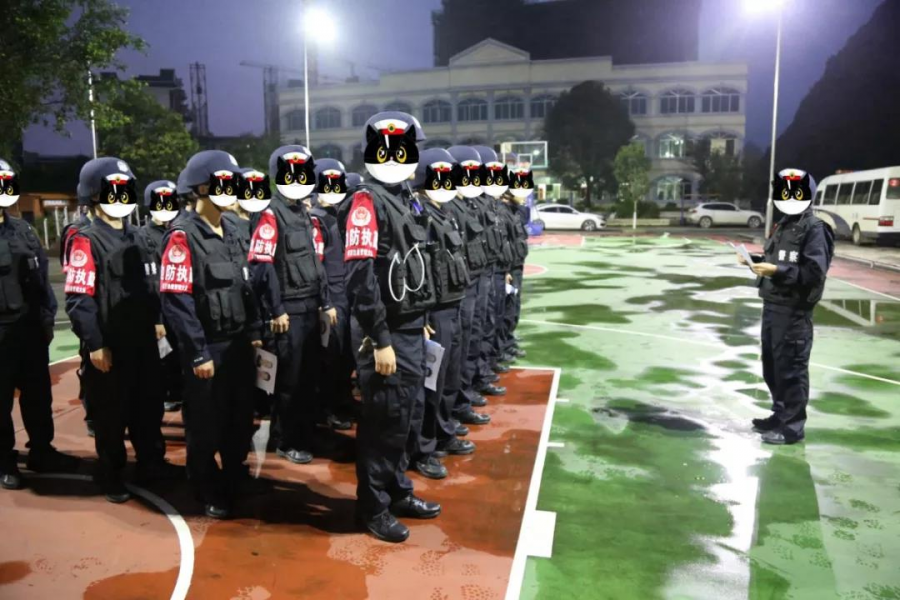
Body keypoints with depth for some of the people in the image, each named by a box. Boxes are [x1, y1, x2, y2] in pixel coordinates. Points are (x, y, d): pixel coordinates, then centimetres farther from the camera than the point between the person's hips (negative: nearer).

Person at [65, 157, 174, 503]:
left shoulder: (132, 236, 12)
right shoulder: (86, 242, -13)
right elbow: (78, 300, -18)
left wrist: (156, 319, 15)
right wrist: (94, 345, -20)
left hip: (143, 340, 7)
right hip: (110, 345, -7)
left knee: (149, 406, 17)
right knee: (112, 413, 7)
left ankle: (151, 463, 33)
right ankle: (111, 476, 24)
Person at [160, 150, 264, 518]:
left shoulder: (231, 233, 11)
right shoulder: (183, 235, -13)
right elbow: (176, 300, -18)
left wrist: (254, 333, 10)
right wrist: (198, 353, -18)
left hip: (238, 345, 7)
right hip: (208, 348, -7)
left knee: (241, 419, 17)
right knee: (206, 426, 8)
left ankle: (237, 481, 36)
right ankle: (210, 494, 25)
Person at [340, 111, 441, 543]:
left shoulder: (403, 198, 13)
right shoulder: (366, 202, -14)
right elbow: (361, 278, -21)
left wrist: (420, 321, 18)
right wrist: (380, 341, -22)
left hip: (409, 327, 9)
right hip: (385, 331, -9)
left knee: (408, 413, 17)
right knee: (384, 419, 1)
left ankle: (398, 491, 33)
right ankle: (373, 507, 18)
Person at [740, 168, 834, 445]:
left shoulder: (814, 229, -11)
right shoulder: (783, 226, 16)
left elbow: (814, 272, -19)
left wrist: (777, 271, -27)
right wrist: (754, 260, 5)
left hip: (794, 310, -9)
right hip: (772, 305, 9)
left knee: (791, 368, -2)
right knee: (771, 366, 17)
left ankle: (792, 426, 9)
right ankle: (780, 414, 32)